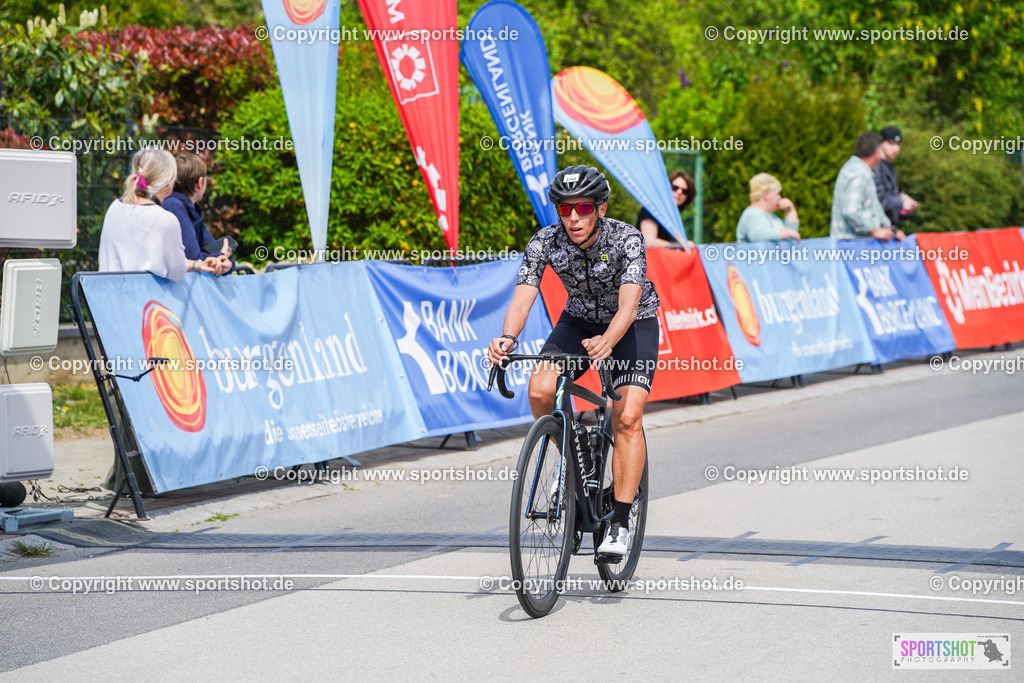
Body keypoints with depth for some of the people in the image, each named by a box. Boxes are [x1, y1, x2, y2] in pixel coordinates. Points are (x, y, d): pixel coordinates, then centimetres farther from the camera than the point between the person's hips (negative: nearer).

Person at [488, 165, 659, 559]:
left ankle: (620, 525, -15)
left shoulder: (626, 239, -29)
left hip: (632, 325, -3)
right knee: (540, 390, -22)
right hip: (579, 321, 3)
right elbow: (522, 299, -29)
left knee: (627, 418, -21)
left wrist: (607, 341, -61)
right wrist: (507, 339, -49)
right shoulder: (545, 242, -20)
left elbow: (628, 304, -41)